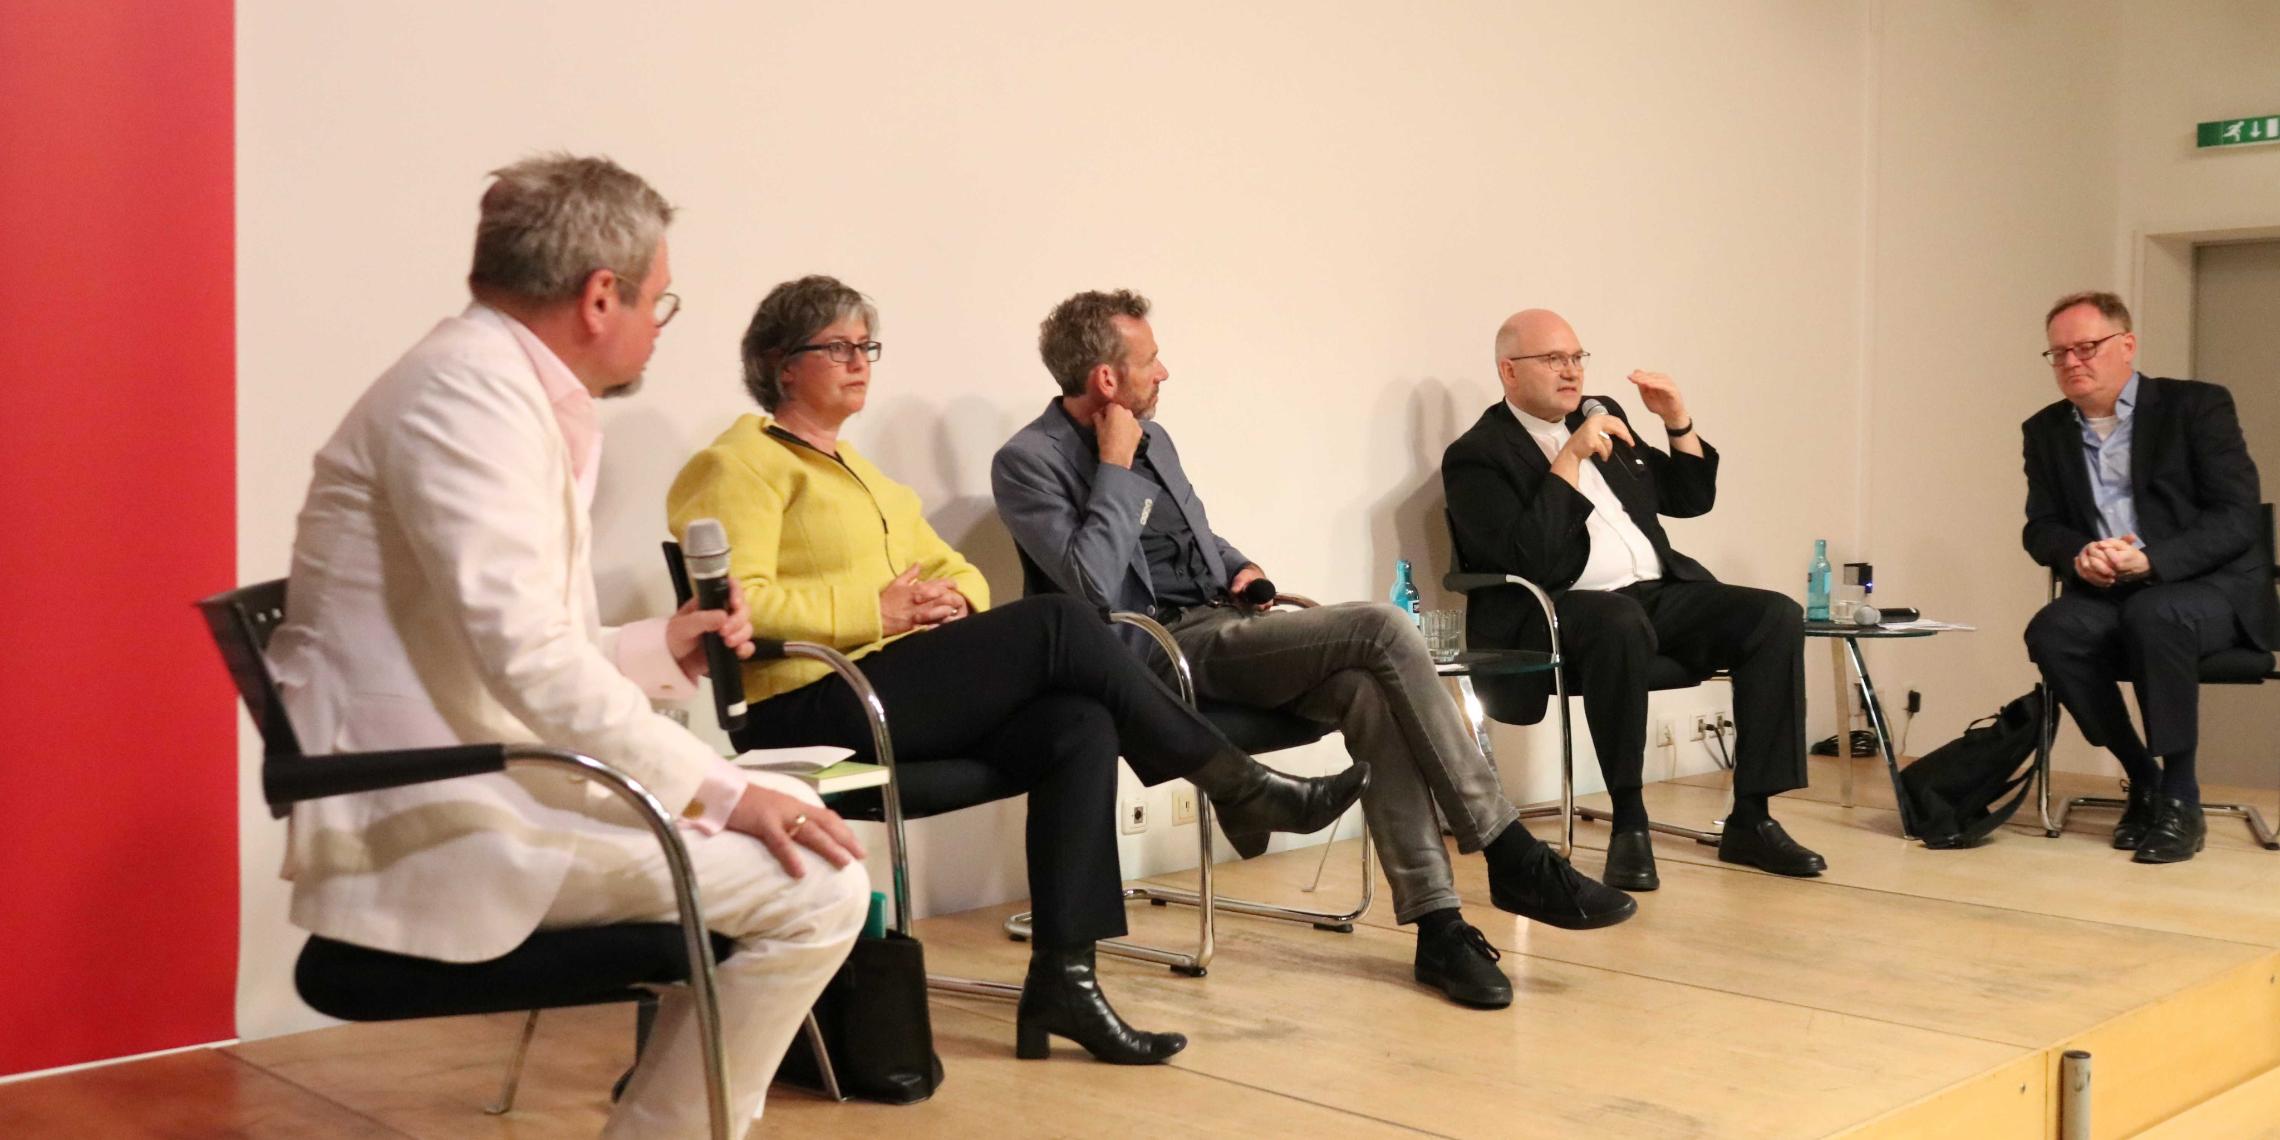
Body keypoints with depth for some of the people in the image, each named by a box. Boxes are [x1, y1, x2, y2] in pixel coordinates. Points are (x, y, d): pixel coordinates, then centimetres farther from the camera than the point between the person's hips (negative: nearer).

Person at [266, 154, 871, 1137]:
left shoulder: (518, 392, 15)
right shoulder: (471, 386, -17)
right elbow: (530, 658, -26)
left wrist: (661, 650, 7)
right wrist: (719, 791, -22)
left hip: (477, 786, 11)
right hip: (435, 815, -11)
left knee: (787, 819, 18)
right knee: (818, 887, -17)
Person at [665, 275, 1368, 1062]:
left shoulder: (865, 474, 28)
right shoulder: (741, 465, -1)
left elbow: (956, 571, 26)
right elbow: (737, 603, -16)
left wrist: (955, 602, 1)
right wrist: (878, 612, -17)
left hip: (901, 697, 9)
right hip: (811, 711, -9)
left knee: (1081, 726, -19)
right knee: (1058, 626, -22)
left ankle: (1062, 977, -23)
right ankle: (1240, 786, -7)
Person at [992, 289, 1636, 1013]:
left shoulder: (1151, 436, 18)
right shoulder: (1028, 463, -7)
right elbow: (1097, 589, -20)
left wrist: (1242, 569, 11)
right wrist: (1116, 465, -15)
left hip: (1222, 625, 7)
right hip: (1161, 648, -7)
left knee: (1369, 692, -24)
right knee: (1380, 630, -23)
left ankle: (1436, 921, -22)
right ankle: (1513, 858, -15)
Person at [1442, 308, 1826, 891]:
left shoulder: (1601, 416, 20)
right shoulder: (1477, 455, -1)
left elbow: (1690, 499, 25)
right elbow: (1525, 559, -16)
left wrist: (1679, 421, 10)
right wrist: (1570, 459, -16)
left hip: (1660, 593, 7)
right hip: (1561, 612, -7)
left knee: (1777, 616, -15)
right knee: (1621, 622, -40)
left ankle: (1751, 820, -13)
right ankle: (1629, 823, -29)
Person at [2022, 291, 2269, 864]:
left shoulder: (2198, 406, -3)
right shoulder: (2046, 430, 10)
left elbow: (2237, 517, -11)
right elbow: (2041, 528, 9)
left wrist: (2150, 558, -27)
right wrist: (2078, 556, -16)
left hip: (2208, 587, -4)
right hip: (2107, 595, 4)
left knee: (2154, 615, -37)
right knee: (2051, 632, -29)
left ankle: (2180, 800, -25)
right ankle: (2142, 777, -10)